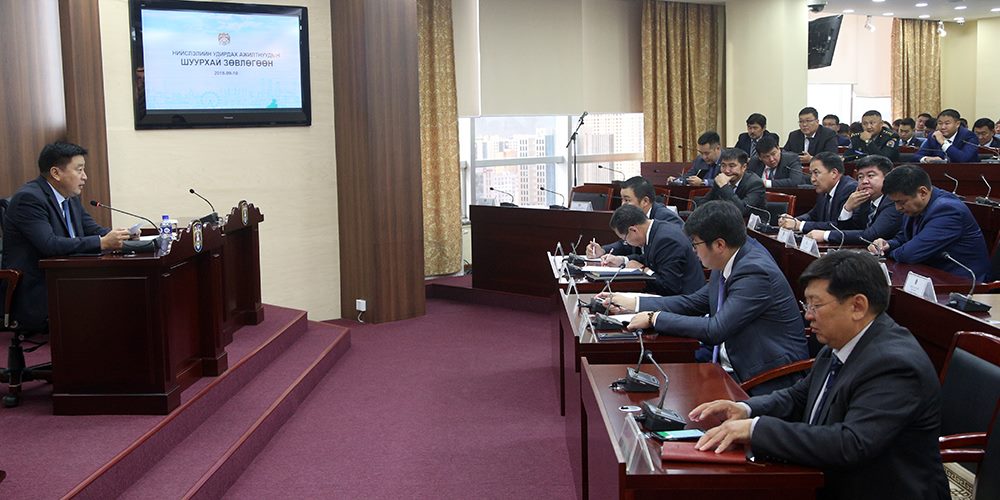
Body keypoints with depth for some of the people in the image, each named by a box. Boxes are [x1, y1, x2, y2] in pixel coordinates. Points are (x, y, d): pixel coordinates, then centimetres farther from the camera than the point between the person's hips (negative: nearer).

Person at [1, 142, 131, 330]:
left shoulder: (71, 198, 12)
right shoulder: (28, 198, -16)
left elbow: (93, 229, 14)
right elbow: (49, 244, -27)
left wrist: (120, 236, -9)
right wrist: (102, 243, -28)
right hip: (34, 293, -8)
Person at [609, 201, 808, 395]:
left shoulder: (755, 272, -23)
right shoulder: (727, 263, 4)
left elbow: (715, 330, -26)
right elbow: (695, 302, 15)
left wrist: (656, 318, -16)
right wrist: (633, 303, 11)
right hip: (731, 363, 8)